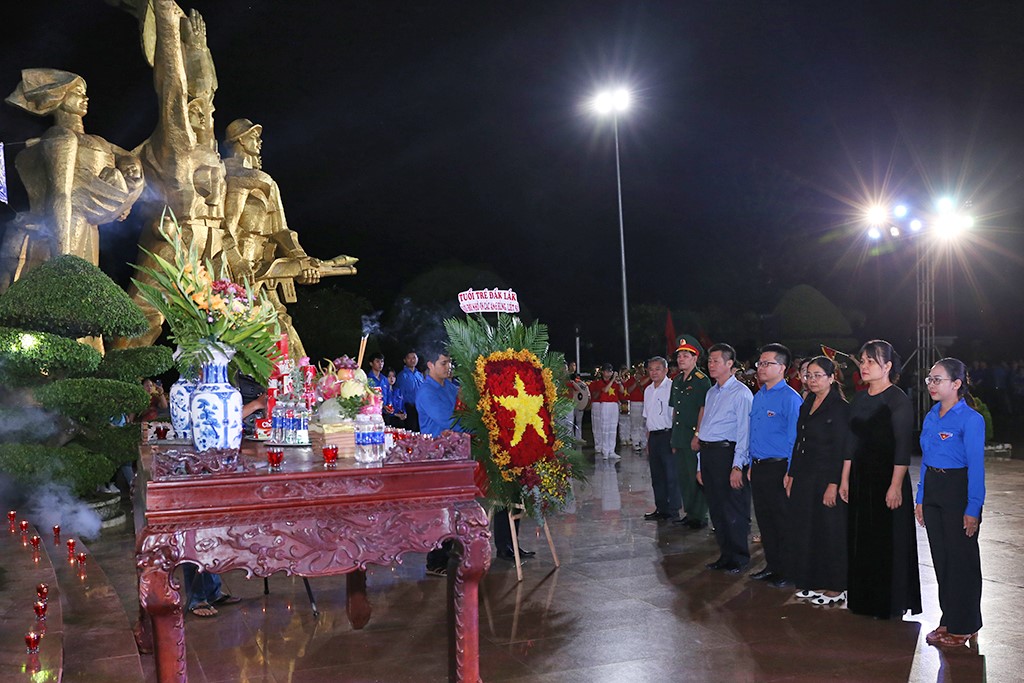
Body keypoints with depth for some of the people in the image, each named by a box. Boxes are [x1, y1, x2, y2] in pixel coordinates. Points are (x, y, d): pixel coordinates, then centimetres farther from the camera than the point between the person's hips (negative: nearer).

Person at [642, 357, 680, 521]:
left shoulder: (672, 387, -10)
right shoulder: (648, 390, 15)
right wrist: (648, 441, 16)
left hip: (668, 434, -8)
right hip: (653, 436, 8)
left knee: (671, 475, -4)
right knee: (657, 475, 12)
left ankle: (673, 511, 3)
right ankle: (661, 509, 21)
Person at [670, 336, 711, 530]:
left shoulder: (702, 381, -10)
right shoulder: (677, 381, 14)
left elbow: (703, 410, -14)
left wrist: (697, 436, -19)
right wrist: (674, 437, 16)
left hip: (694, 437, -8)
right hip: (680, 437, 8)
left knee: (697, 477, -2)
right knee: (684, 477, 14)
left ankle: (699, 517, 6)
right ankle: (689, 513, 24)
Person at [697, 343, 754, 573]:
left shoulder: (741, 393, -8)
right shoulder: (711, 393, 17)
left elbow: (744, 431, -13)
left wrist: (737, 466, -18)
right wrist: (700, 465, 17)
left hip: (727, 453, -8)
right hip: (708, 454, 8)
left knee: (733, 509, 0)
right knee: (716, 509, 12)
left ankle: (739, 559, 11)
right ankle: (725, 556, 22)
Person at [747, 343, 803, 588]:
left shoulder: (790, 398, -12)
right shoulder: (758, 396, 13)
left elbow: (795, 438, -15)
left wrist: (790, 473, -18)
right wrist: (751, 465, 17)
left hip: (778, 468, -8)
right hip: (758, 467, 8)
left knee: (783, 522, 1)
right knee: (764, 519, 14)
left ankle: (788, 572, 11)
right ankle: (772, 566, 25)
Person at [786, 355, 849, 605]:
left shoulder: (840, 407, -12)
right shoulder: (807, 405, 12)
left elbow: (841, 450, -16)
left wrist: (833, 484, -20)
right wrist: (792, 477, 12)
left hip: (826, 478, -8)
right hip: (804, 477, 8)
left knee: (829, 532, 1)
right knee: (805, 530, 11)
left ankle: (835, 587, 13)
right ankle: (815, 583, 23)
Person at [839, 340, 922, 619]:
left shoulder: (898, 399, -11)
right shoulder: (860, 399, 10)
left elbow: (903, 447, -16)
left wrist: (895, 486, -20)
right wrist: (845, 479, 11)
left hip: (887, 479, -7)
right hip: (861, 479, 7)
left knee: (888, 541, 1)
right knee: (861, 540, 12)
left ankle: (890, 603, 13)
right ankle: (864, 599, 24)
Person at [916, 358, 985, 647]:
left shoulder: (970, 419, -13)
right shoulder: (931, 417, 8)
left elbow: (976, 467, -14)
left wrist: (973, 509, -17)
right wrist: (920, 499, 12)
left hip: (959, 490, -7)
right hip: (932, 491, 7)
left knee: (961, 558, 2)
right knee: (940, 558, 12)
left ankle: (964, 626, 15)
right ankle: (948, 620, 24)